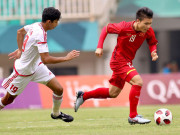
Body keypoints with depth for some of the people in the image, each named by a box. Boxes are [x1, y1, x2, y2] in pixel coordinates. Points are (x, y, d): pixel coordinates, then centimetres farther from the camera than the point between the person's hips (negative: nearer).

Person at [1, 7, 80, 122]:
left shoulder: (36, 25, -7)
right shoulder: (40, 35, -33)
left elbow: (20, 32, 13)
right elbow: (46, 59, -38)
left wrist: (20, 50, 14)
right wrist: (66, 58, -32)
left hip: (36, 65, 8)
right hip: (24, 71, -8)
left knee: (58, 89, 1)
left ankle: (56, 113, 25)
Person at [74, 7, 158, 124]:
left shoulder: (148, 31, -11)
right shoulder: (124, 27, -24)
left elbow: (152, 42, 9)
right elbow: (106, 29, -7)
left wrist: (153, 52, -13)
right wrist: (100, 47, -13)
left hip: (127, 62, 7)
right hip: (119, 60, -7)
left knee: (113, 93, 17)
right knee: (138, 81, -26)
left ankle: (83, 96, 35)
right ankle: (133, 116, -19)